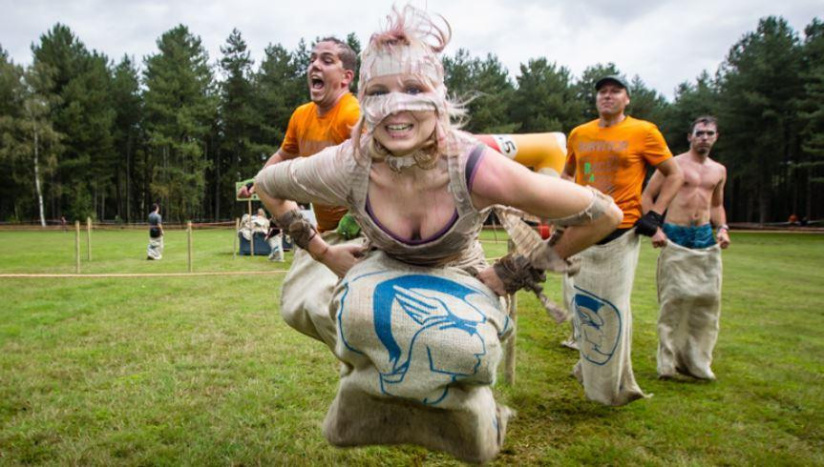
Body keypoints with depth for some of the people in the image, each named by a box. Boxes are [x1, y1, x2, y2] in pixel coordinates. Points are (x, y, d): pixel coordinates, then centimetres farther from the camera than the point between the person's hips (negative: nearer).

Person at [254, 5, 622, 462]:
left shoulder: (475, 168, -33)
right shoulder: (347, 167, -27)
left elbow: (605, 215, -23)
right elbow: (266, 184, -3)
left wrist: (517, 272, -14)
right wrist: (323, 252, -5)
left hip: (460, 282, 0)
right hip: (384, 273, 1)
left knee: (465, 345, -33)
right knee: (358, 312, -35)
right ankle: (368, 390, 2)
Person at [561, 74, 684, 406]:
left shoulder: (643, 132, -2)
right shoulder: (579, 135, 9)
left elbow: (674, 175, 4)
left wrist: (654, 217, -6)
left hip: (621, 233, -4)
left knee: (613, 309, -2)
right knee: (580, 303, 9)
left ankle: (615, 385, 15)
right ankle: (589, 370, 31)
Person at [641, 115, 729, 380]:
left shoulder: (719, 170, 16)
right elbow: (647, 196, 0)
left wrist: (722, 228, 9)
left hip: (706, 238, 5)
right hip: (675, 236, -5)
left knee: (708, 297, 2)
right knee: (673, 298, -5)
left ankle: (697, 360, 16)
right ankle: (668, 362, 4)